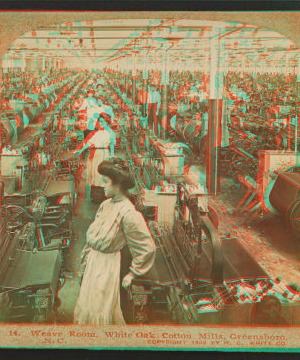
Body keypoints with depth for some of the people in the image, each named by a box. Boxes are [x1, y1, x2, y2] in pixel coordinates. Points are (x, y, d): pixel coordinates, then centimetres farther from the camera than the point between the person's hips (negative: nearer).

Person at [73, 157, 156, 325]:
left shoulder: (128, 213, -21)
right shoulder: (105, 205, 2)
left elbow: (147, 248, -18)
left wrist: (132, 274, -9)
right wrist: (86, 257, 16)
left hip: (109, 264, -7)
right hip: (94, 261, 8)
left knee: (102, 313, 3)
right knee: (86, 306, 19)